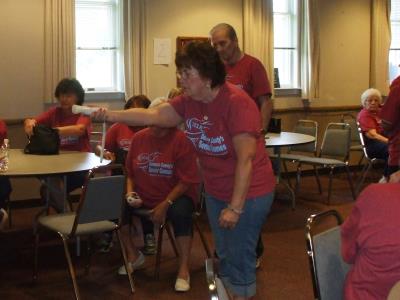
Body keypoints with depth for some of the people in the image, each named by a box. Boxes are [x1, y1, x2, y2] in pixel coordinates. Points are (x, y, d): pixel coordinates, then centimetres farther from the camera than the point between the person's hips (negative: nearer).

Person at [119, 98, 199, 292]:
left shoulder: (181, 140, -13)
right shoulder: (138, 138, 3)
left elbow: (187, 181, -15)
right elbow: (130, 172, 12)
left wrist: (165, 205, -21)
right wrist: (129, 192, -7)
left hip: (175, 195, -5)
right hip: (142, 196, 5)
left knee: (180, 213, -36)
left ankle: (184, 269, -17)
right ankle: (133, 255, 6)